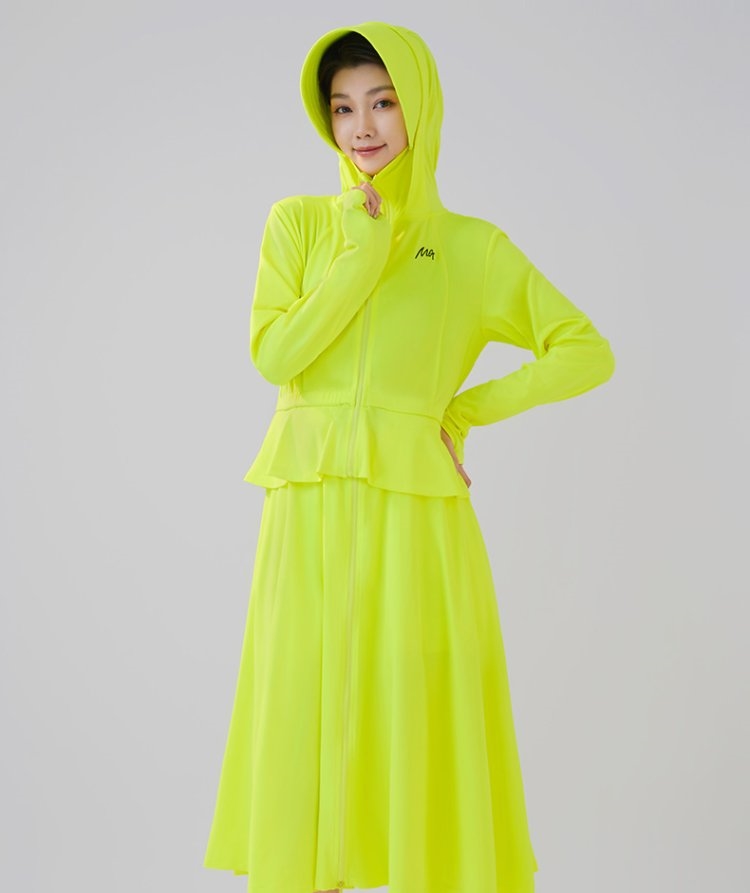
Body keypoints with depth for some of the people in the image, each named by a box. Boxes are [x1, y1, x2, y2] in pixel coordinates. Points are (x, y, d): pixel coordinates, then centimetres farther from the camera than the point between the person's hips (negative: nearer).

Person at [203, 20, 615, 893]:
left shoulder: (473, 246, 7)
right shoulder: (298, 222, 10)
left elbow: (587, 352, 4)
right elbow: (273, 353, -4)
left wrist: (467, 408, -1)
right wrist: (366, 251, -6)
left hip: (414, 514, -1)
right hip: (310, 516, 1)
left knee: (417, 717, 1)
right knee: (302, 721, 3)